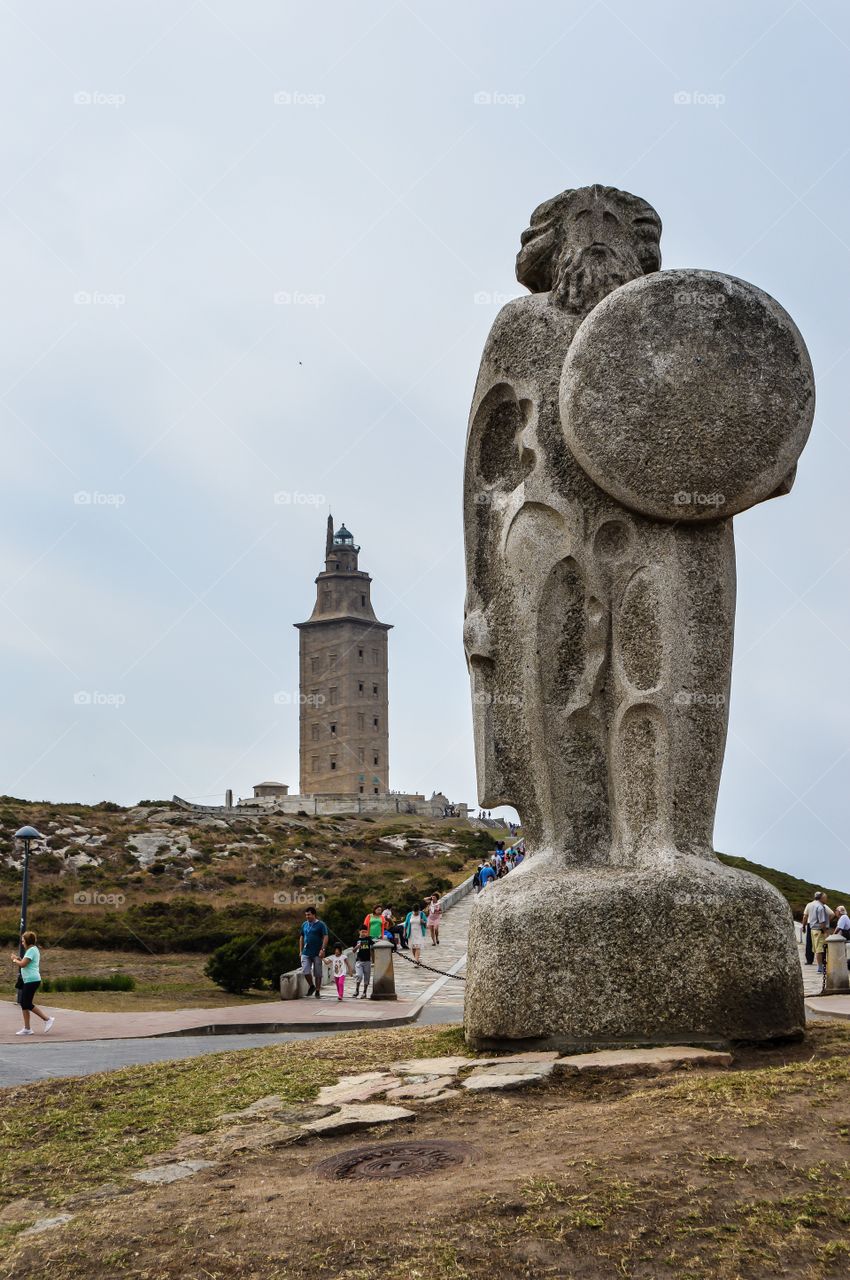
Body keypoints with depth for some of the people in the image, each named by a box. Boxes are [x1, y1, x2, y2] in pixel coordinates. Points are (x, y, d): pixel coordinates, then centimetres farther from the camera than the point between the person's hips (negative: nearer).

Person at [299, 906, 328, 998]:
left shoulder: (321, 924, -4)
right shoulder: (304, 925, 11)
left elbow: (325, 937, -9)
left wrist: (322, 950, -18)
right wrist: (301, 951, 15)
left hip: (317, 953, -4)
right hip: (306, 953, 4)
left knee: (317, 974, 2)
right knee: (305, 971, -8)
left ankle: (317, 991, 13)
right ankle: (311, 986, 16)